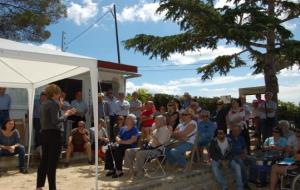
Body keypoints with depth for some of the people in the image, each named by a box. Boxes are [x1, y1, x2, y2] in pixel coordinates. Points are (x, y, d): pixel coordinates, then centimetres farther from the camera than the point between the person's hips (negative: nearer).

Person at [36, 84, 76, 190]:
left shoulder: (44, 104, 14)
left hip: (44, 134, 9)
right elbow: (55, 121, -21)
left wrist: (65, 114, 13)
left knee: (44, 161, 16)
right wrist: (66, 115, -7)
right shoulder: (53, 103, -13)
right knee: (52, 163, -2)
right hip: (53, 134, -9)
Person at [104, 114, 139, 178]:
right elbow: (117, 137, 21)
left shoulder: (135, 129, -3)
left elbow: (133, 140, -15)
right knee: (108, 151, -14)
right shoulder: (123, 128, 21)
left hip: (130, 146, -7)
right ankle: (111, 169, -4)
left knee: (118, 151, -33)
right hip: (121, 145, 7)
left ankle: (119, 171, -22)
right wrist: (118, 140, -4)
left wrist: (122, 142, -16)